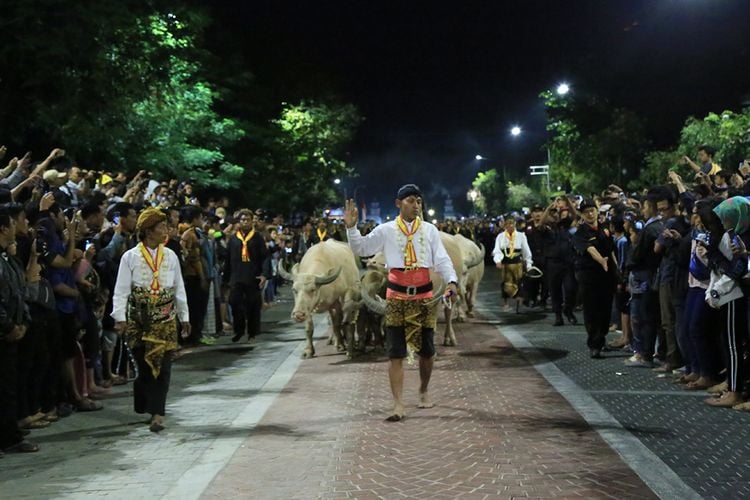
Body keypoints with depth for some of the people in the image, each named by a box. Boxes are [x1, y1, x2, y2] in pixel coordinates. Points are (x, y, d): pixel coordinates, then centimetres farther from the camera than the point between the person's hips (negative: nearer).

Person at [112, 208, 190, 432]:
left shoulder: (170, 256, 6)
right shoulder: (130, 257, -2)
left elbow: (179, 289, 11)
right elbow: (121, 290, -4)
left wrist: (184, 317, 11)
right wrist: (120, 318, -12)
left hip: (165, 321, 2)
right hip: (140, 320, -2)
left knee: (162, 365, -5)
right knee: (145, 365, 3)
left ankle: (156, 412, -3)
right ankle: (155, 411, 19)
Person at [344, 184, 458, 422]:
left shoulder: (429, 230, 4)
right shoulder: (386, 230, 2)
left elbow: (442, 260, 0)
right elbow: (361, 248, 3)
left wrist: (451, 281, -17)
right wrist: (351, 227, -11)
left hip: (424, 297, 2)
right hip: (397, 297, -2)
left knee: (427, 350, 11)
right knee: (396, 353, -5)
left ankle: (423, 392, 34)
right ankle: (398, 403, -4)